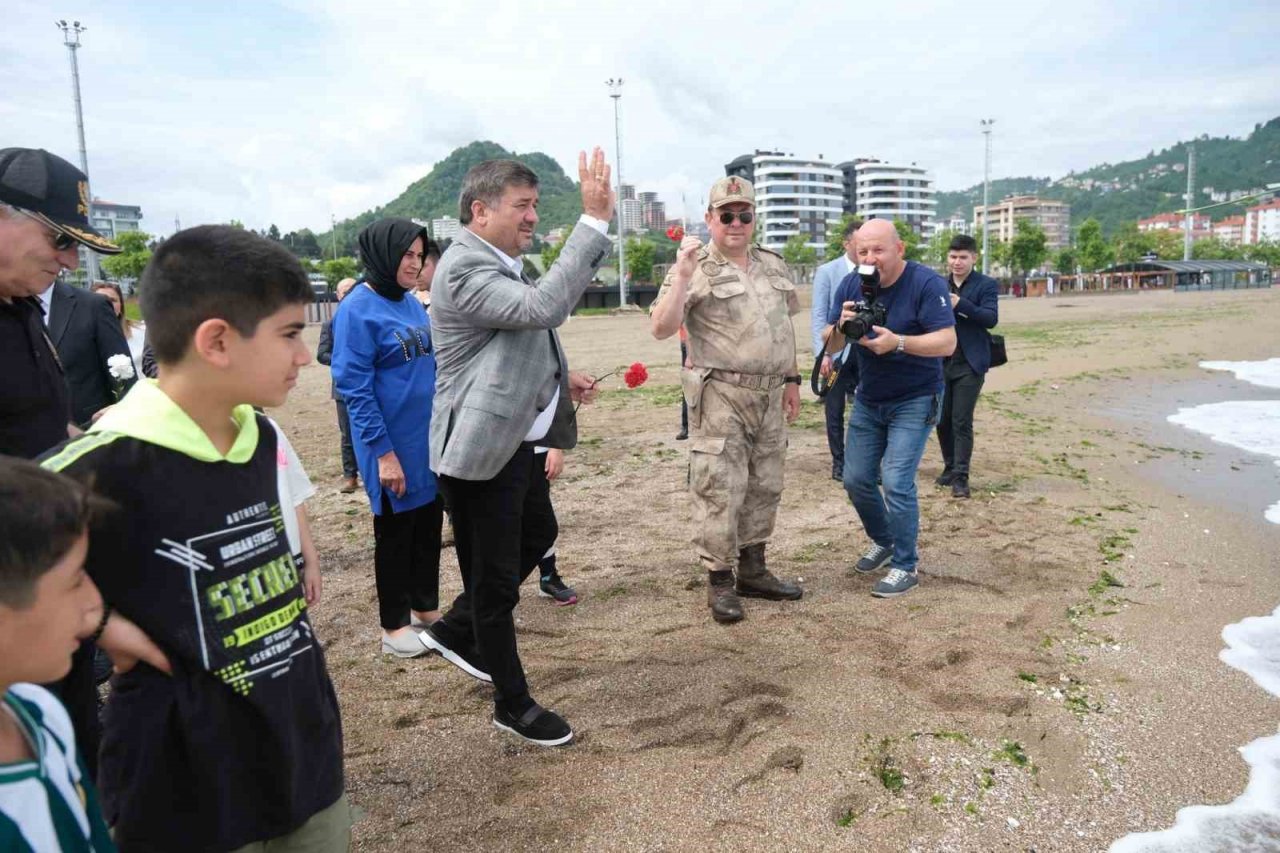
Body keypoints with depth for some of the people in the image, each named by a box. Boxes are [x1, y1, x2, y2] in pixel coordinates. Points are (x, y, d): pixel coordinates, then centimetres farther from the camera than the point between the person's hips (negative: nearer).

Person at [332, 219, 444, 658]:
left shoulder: (413, 304, 7)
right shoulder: (358, 309, -14)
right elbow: (355, 388, -16)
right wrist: (383, 452, -19)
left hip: (430, 439, 7)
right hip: (394, 444, -7)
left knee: (428, 524, 15)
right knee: (395, 529, 6)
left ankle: (426, 607, 32)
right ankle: (394, 627, 22)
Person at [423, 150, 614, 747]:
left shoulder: (501, 263, 11)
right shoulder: (464, 268, -20)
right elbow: (544, 308, -35)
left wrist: (558, 378, 9)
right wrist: (594, 220, -32)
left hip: (515, 440, 10)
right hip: (482, 448, -10)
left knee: (538, 535, 26)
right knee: (495, 580, 4)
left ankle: (456, 631, 42)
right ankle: (513, 704, 23)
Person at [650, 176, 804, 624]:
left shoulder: (773, 265, 13)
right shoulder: (694, 269, -7)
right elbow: (661, 328, -17)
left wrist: (791, 379, 16)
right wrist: (683, 276, -25)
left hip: (769, 396, 7)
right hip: (720, 398, -6)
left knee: (764, 486, 13)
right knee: (719, 490, -3)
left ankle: (753, 569, 27)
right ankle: (720, 582, 10)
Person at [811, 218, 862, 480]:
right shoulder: (827, 271, -1)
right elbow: (818, 315, -4)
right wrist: (823, 353, -11)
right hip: (838, 352, -2)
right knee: (835, 411, 7)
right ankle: (838, 462, 19)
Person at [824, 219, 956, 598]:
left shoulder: (926, 283, -17)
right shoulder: (851, 286, -3)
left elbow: (947, 342, -24)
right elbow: (831, 346, -3)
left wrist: (898, 342, -38)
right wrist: (841, 327, -26)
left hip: (914, 400, -5)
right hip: (868, 399, 6)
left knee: (896, 481, -15)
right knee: (856, 479, 7)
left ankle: (905, 566, 3)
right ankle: (883, 542, 33)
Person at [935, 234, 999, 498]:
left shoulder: (986, 285, -2)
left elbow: (991, 318, -15)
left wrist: (960, 304, -26)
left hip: (969, 364, -4)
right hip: (941, 363, 4)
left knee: (962, 422, -7)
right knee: (942, 420, 10)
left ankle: (960, 477, -1)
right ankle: (949, 468, 26)